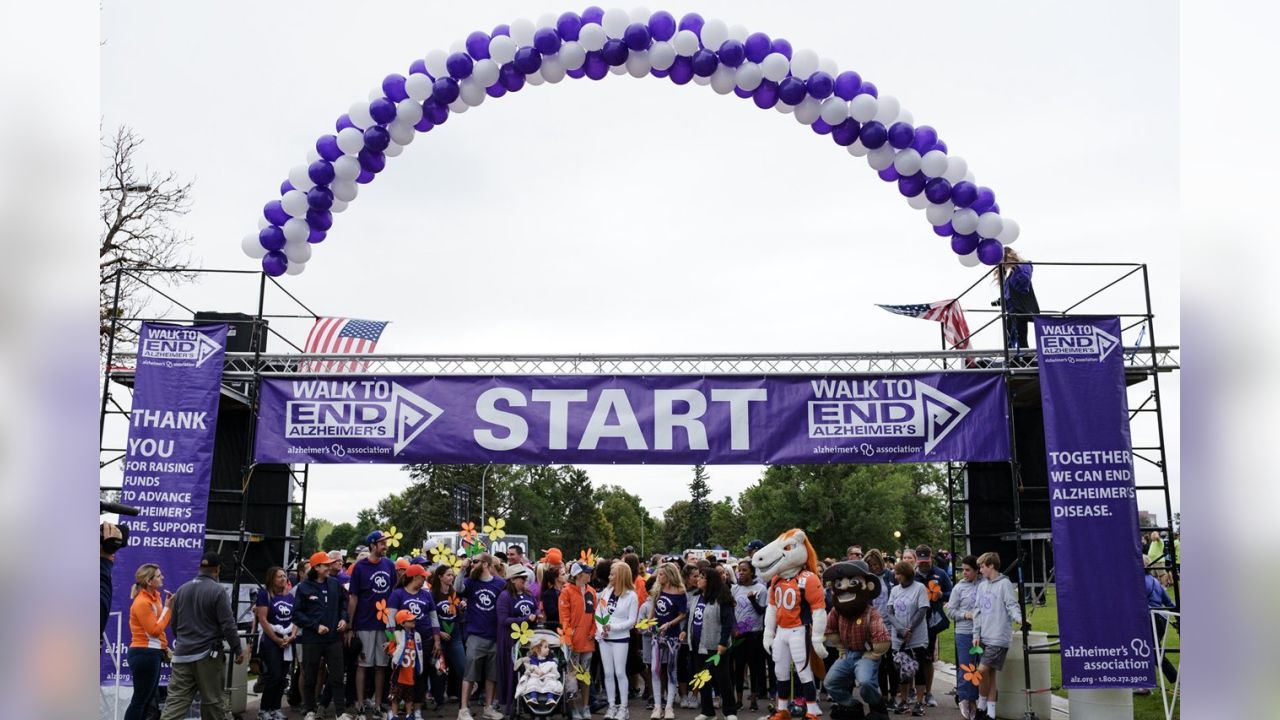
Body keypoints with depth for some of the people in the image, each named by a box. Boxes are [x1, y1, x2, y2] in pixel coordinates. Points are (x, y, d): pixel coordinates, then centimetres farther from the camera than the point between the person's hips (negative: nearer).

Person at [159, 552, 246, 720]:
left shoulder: (182, 590, 9)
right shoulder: (218, 591, -11)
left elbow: (173, 624, 19)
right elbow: (228, 625, -13)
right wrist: (238, 649, -3)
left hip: (182, 654, 5)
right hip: (207, 655, -5)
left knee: (176, 701, 2)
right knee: (213, 700, 6)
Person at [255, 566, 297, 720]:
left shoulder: (290, 596, 10)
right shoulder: (264, 594, -7)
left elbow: (296, 618, 12)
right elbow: (262, 620, -12)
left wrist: (292, 635, -6)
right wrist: (277, 640, -12)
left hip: (287, 641, 5)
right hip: (270, 641, -5)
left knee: (282, 677, 6)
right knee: (274, 675, -10)